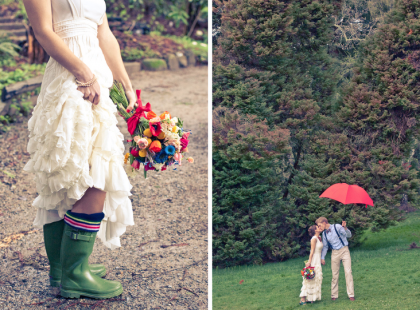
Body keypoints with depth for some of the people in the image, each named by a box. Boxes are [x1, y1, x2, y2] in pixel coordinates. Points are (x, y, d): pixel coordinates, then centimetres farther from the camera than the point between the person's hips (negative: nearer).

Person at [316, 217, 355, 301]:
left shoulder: (337, 227, -8)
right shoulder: (324, 233, 8)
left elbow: (349, 235, -9)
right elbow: (325, 246, 18)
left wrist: (345, 228, -27)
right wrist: (322, 257, 14)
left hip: (344, 250, -4)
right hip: (335, 253, 4)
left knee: (348, 272, -8)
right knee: (335, 274, 3)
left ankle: (351, 294, -7)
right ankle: (334, 295, 9)